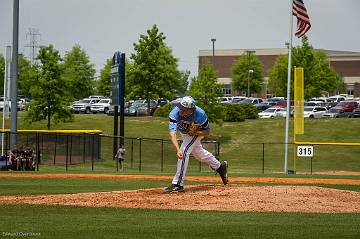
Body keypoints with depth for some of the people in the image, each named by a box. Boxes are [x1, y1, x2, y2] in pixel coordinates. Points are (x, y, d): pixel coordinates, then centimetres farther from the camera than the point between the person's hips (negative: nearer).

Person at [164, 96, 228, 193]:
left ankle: (178, 184, -19)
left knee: (184, 151, -23)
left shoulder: (200, 114, -39)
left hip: (197, 132, -4)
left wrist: (196, 132, -42)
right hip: (184, 132, 4)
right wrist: (177, 149, -62)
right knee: (198, 152, 23)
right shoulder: (175, 113, -40)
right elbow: (172, 133, -49)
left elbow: (207, 132, -21)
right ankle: (219, 166, 49)